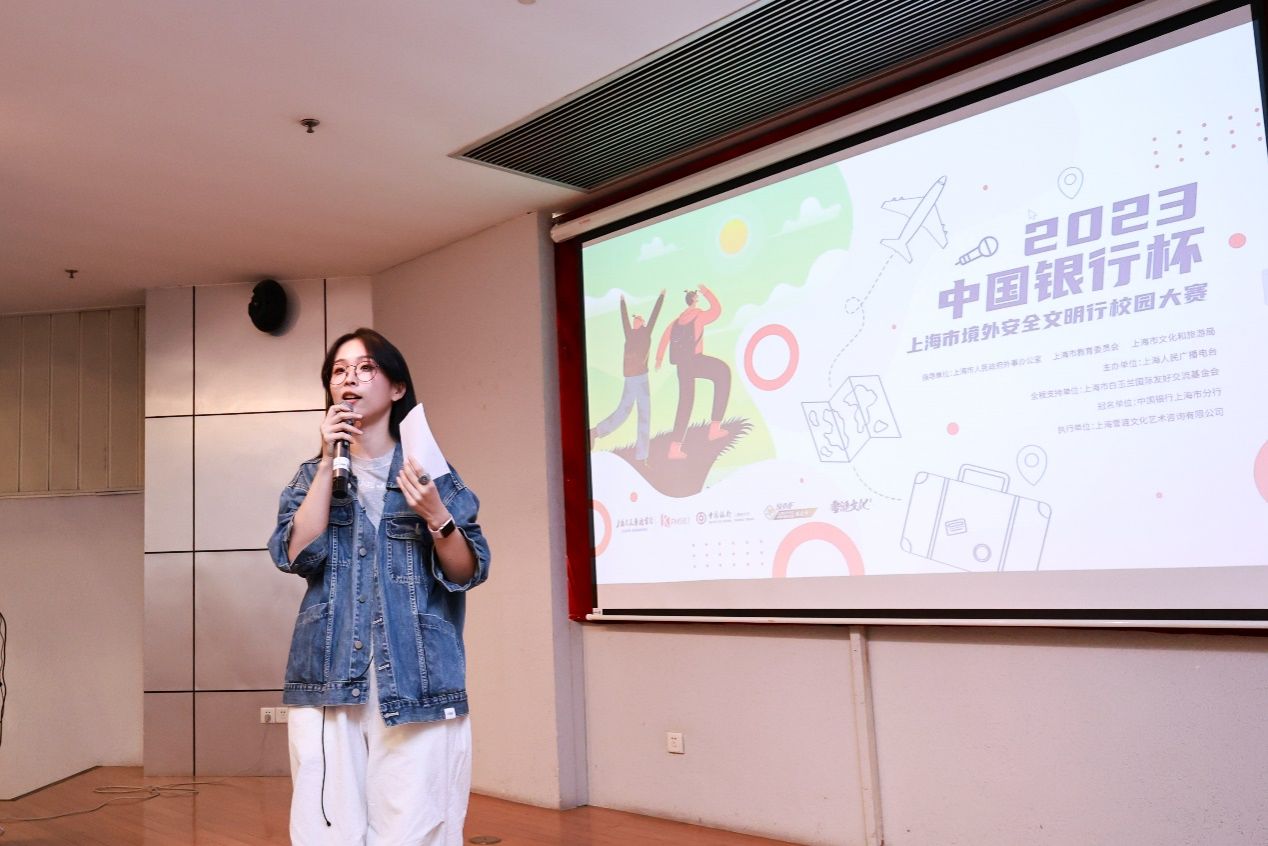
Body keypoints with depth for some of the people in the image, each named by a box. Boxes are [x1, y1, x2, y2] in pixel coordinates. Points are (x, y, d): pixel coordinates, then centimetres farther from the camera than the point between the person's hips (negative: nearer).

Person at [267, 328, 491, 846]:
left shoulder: (430, 470, 5)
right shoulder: (312, 475, 12)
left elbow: (468, 573, -1)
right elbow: (294, 555, -5)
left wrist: (435, 517, -19)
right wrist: (329, 462, -8)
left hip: (418, 682, -2)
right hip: (328, 680, 2)